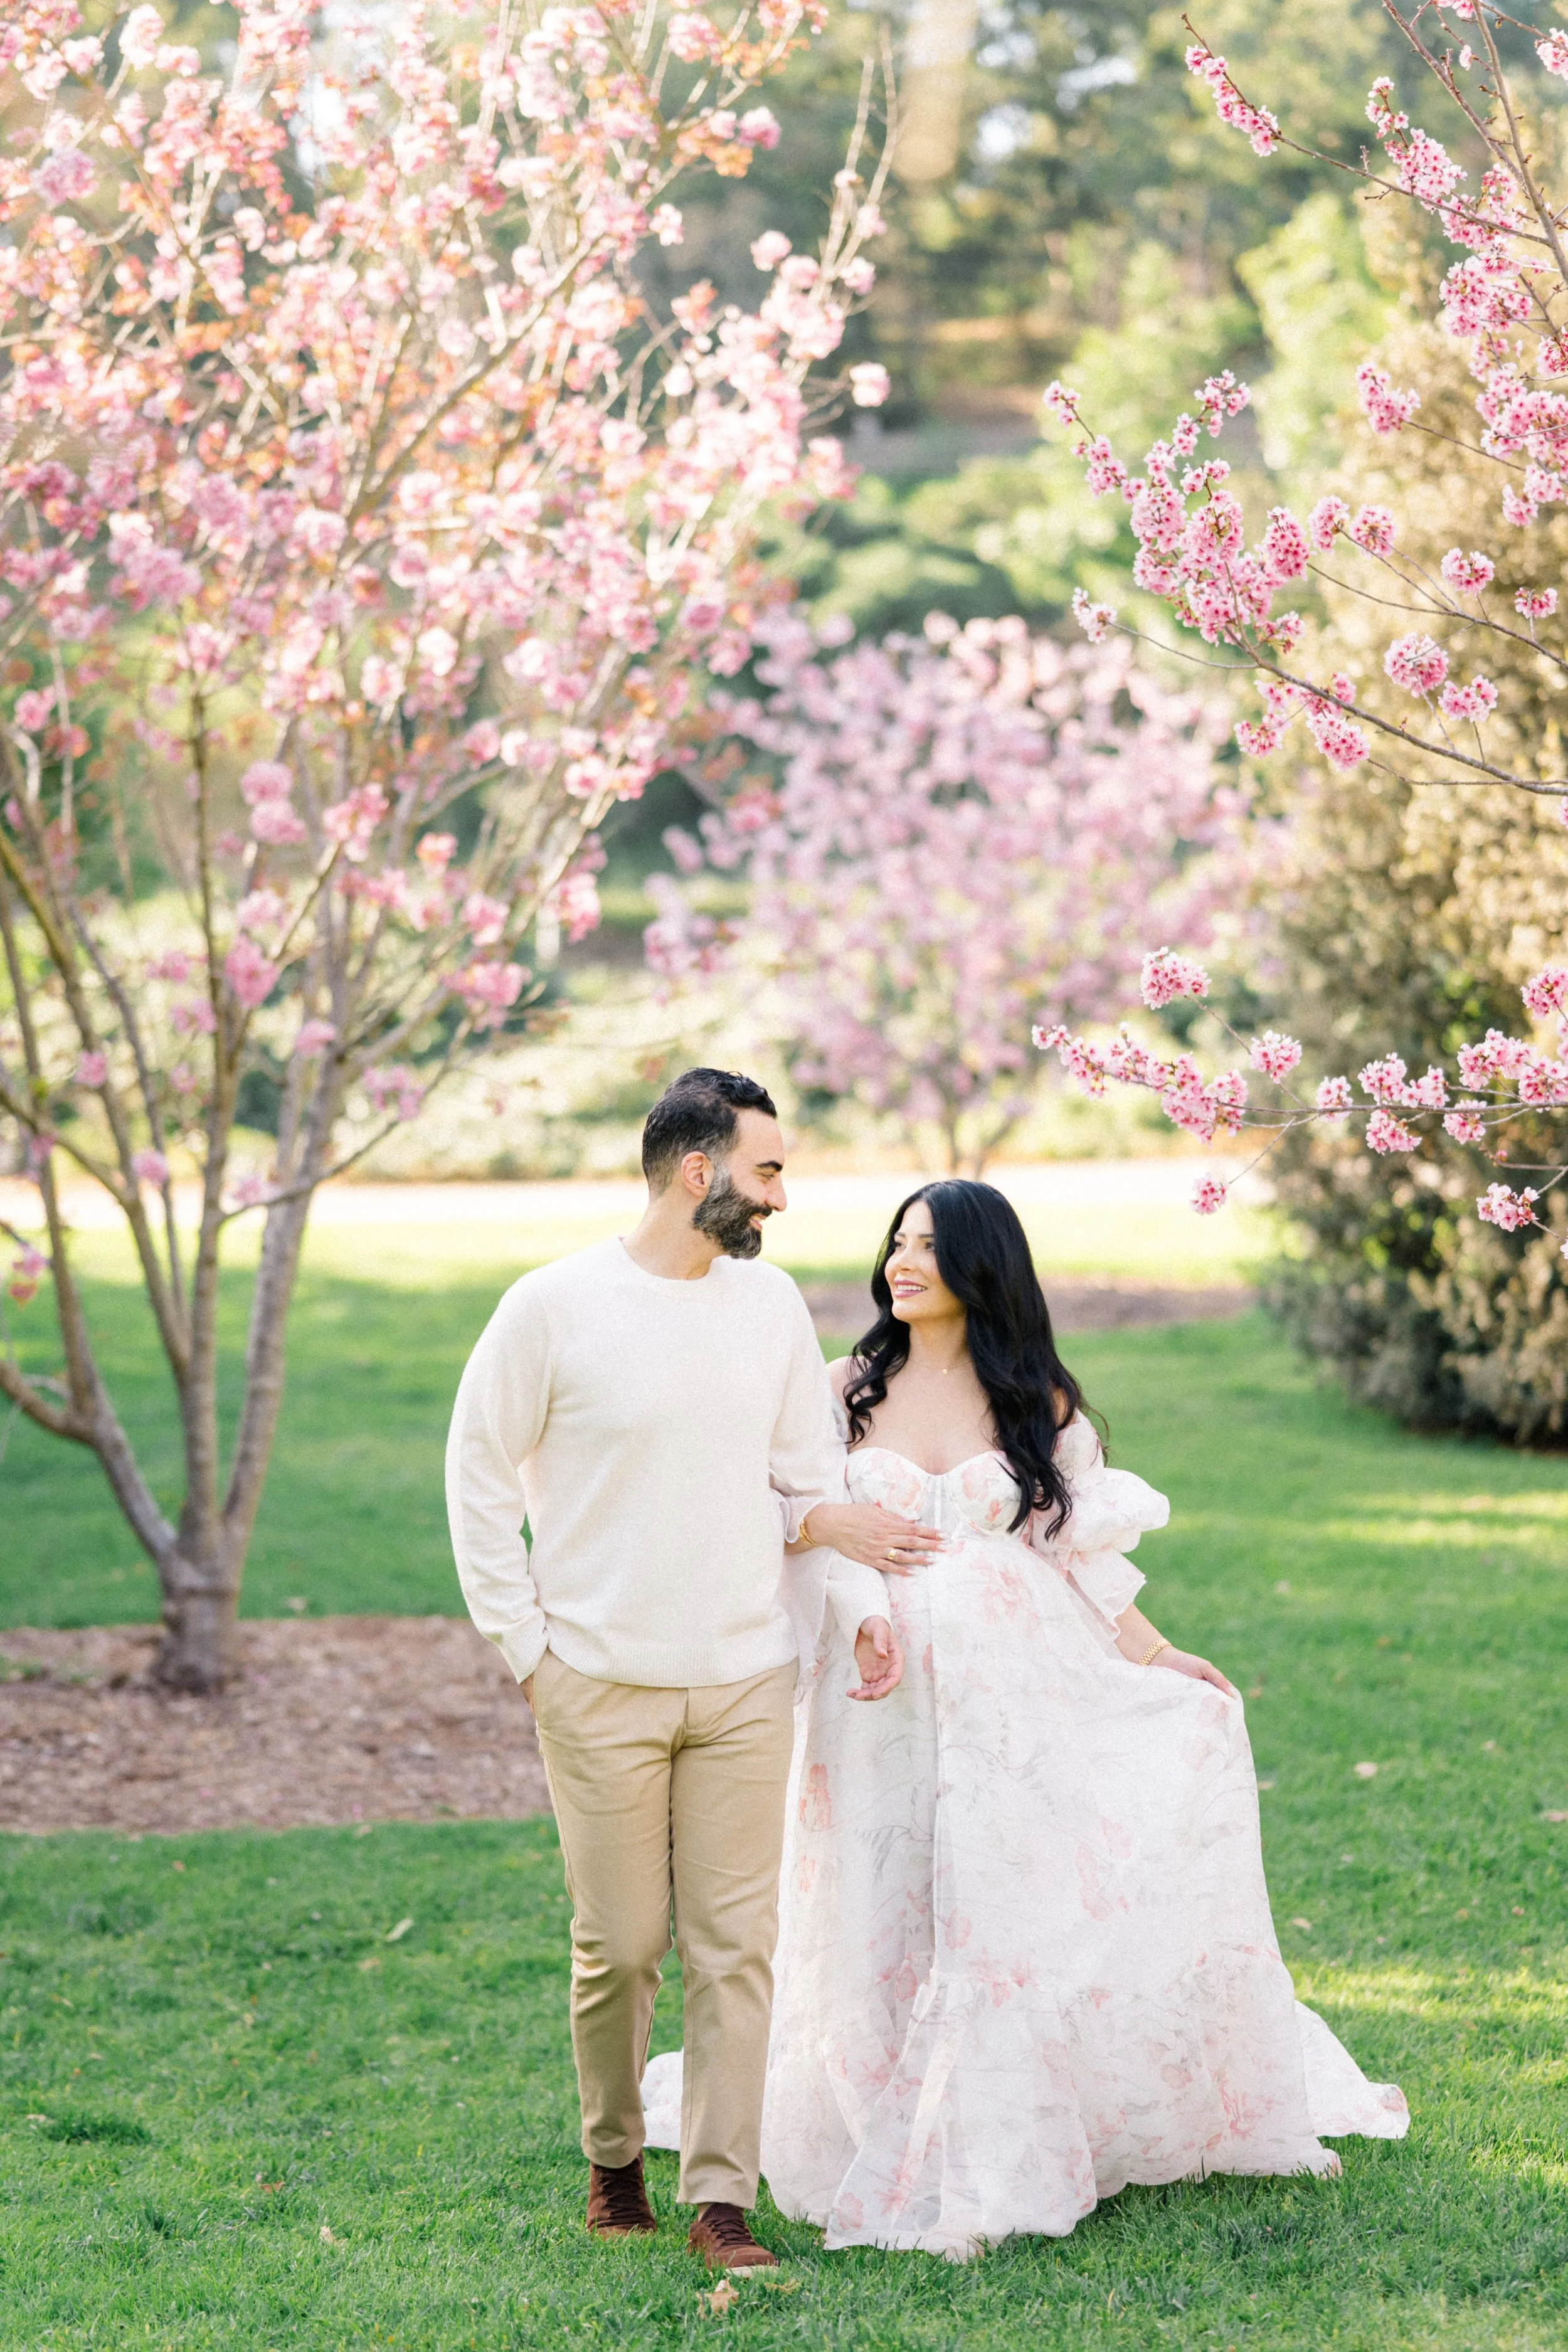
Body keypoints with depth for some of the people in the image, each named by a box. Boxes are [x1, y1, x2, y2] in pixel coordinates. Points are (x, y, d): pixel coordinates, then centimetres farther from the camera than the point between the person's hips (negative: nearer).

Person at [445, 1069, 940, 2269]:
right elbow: (479, 1479, 0)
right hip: (602, 1686, -3)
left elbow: (815, 1480, 11)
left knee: (739, 1941, 1)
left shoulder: (772, 1303, 6)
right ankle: (613, 2156, 27)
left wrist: (863, 1603, -4)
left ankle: (723, 2196, 8)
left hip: (748, 1683, 3)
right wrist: (524, 1644, -2)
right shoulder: (555, 1306, -7)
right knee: (621, 1944, 3)